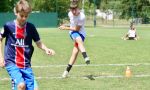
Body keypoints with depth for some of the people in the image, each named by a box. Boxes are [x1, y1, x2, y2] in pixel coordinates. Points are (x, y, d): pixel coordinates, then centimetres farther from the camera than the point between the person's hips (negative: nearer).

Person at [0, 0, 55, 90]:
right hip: (12, 63, -3)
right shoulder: (9, 26, -6)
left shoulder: (31, 27, -1)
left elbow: (39, 43, 7)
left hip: (26, 65, 3)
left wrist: (46, 49, -14)